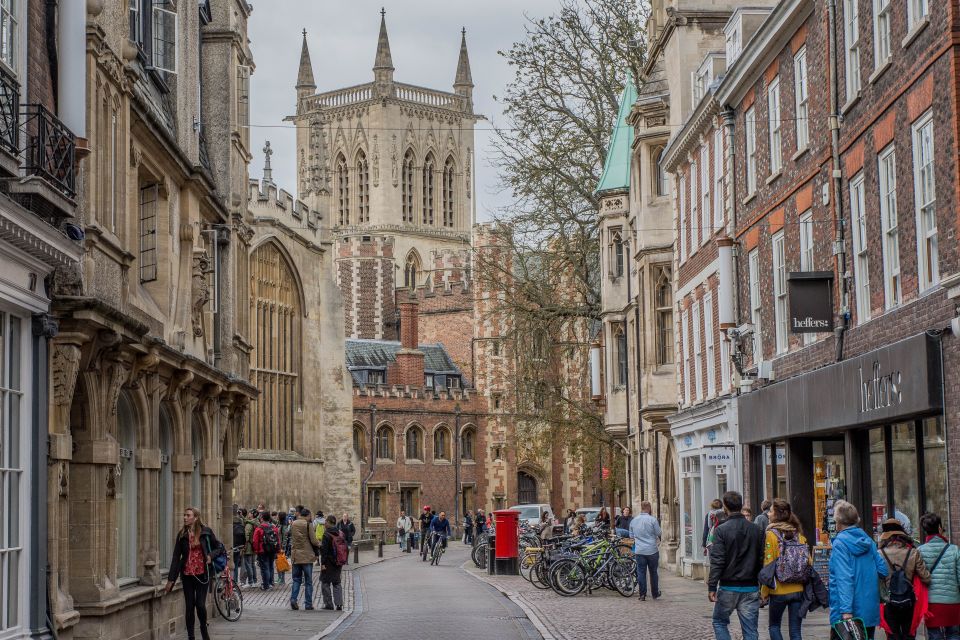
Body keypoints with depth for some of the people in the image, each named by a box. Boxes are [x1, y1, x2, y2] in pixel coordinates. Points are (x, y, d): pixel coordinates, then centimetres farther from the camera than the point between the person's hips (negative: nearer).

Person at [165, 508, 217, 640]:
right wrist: (171, 579, -2)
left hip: (202, 574, -2)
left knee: (200, 604, -6)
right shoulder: (182, 535, 2)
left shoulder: (206, 532, -2)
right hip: (187, 574, 2)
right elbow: (176, 557, 1)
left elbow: (218, 547, 10)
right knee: (189, 606, 3)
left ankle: (203, 628, 22)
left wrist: (211, 556, -11)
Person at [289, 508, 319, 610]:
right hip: (307, 556, -4)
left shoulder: (293, 524, 5)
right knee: (308, 581, 4)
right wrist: (319, 545, 8)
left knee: (296, 579, 12)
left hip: (295, 556, 4)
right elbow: (313, 540, -12)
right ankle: (308, 604, 6)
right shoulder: (308, 525, -11)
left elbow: (291, 538, 12)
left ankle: (293, 599, -7)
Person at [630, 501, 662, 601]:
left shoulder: (633, 521, 6)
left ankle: (642, 594, -1)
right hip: (652, 550, -2)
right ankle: (655, 593, 19)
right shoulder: (652, 520, -9)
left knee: (641, 572, 4)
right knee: (653, 572, 9)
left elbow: (631, 535, 16)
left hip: (639, 551, 2)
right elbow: (659, 533, -4)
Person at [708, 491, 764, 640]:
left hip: (728, 587, -3)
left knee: (719, 622, 16)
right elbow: (761, 560, 5)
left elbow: (717, 561, -13)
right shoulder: (756, 530, 4)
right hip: (751, 588, 3)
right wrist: (762, 586, 12)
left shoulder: (721, 530, -9)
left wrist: (712, 587, -10)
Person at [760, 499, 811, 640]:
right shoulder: (799, 535, 4)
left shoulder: (771, 535, -9)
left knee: (774, 626, 14)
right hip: (798, 590, 4)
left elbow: (768, 565, -11)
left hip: (779, 591, -4)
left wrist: (764, 592, -5)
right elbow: (809, 561, 3)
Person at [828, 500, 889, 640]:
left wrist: (846, 610, -23)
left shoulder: (840, 543, -12)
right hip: (870, 610, 7)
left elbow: (844, 578, -20)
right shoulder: (867, 540, 7)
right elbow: (883, 570, 8)